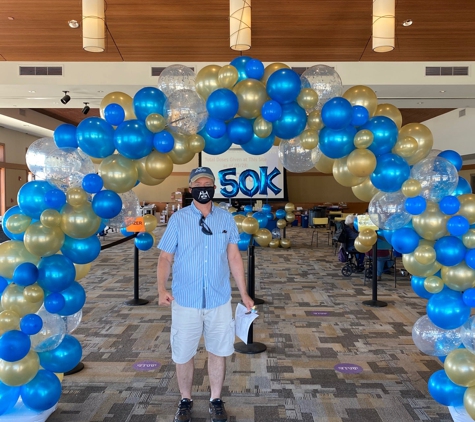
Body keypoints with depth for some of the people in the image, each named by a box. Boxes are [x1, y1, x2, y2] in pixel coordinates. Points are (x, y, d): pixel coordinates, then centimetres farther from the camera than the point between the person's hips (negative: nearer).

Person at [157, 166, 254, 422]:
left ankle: (216, 400, 34)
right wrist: (162, 289, -20)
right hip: (185, 301, -1)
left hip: (219, 301, 1)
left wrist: (244, 294, 6)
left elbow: (234, 257, 7)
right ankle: (185, 401, 35)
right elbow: (165, 257, -4)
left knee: (218, 351, 13)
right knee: (183, 355, 11)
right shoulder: (178, 219, -4)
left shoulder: (226, 219, 1)